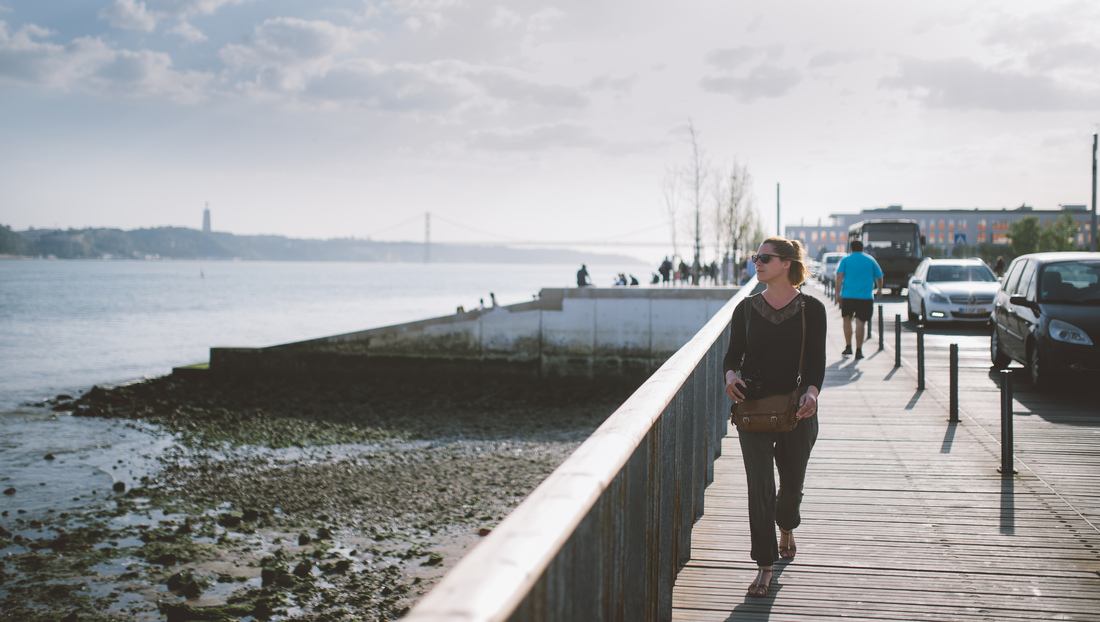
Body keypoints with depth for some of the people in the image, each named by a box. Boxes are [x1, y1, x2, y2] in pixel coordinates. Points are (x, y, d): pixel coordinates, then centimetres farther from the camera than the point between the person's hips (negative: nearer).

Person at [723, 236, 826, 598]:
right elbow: (734, 353, 6)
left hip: (797, 409, 0)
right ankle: (764, 567, 1)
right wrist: (731, 374, -16)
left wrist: (812, 391, -24)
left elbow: (817, 360, -6)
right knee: (759, 486, -7)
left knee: (792, 482, 14)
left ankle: (785, 528, 48)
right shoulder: (747, 308, 4)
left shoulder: (811, 309, -2)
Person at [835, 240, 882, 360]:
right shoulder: (870, 260, 10)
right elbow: (879, 278, 11)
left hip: (848, 296, 0)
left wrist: (838, 294, -7)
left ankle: (848, 347, 14)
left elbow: (839, 277, -6)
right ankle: (859, 350, -4)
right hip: (866, 296, 0)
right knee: (861, 323, -1)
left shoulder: (846, 259, 6)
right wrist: (879, 289, 29)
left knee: (847, 319, 17)